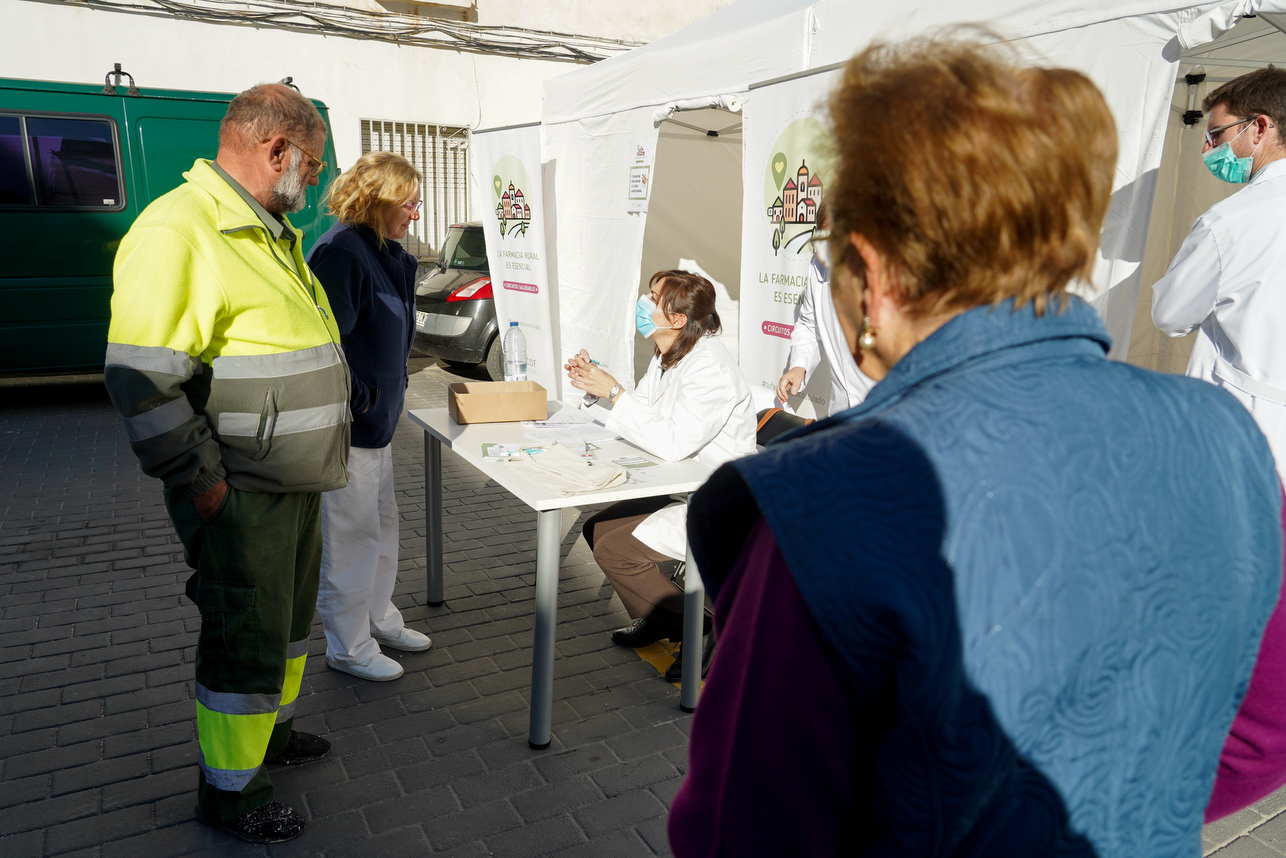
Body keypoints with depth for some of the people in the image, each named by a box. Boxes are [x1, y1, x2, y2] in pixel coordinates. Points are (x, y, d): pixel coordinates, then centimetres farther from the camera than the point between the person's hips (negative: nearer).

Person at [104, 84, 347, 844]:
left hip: (298, 483, 9)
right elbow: (142, 380, -25)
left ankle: (271, 729, 45)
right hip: (239, 495, -9)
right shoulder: (180, 231, -20)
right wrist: (203, 482, -20)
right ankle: (228, 789, 25)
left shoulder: (274, 234, 13)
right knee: (247, 641, 4)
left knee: (290, 617, 23)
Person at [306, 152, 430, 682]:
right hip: (349, 423, -10)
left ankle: (378, 619, 37)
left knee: (382, 523, 20)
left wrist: (389, 393, 14)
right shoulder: (340, 251, -19)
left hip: (378, 419, 10)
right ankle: (349, 647, 18)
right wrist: (359, 399, -18)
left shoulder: (385, 253, 11)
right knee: (353, 534, 2)